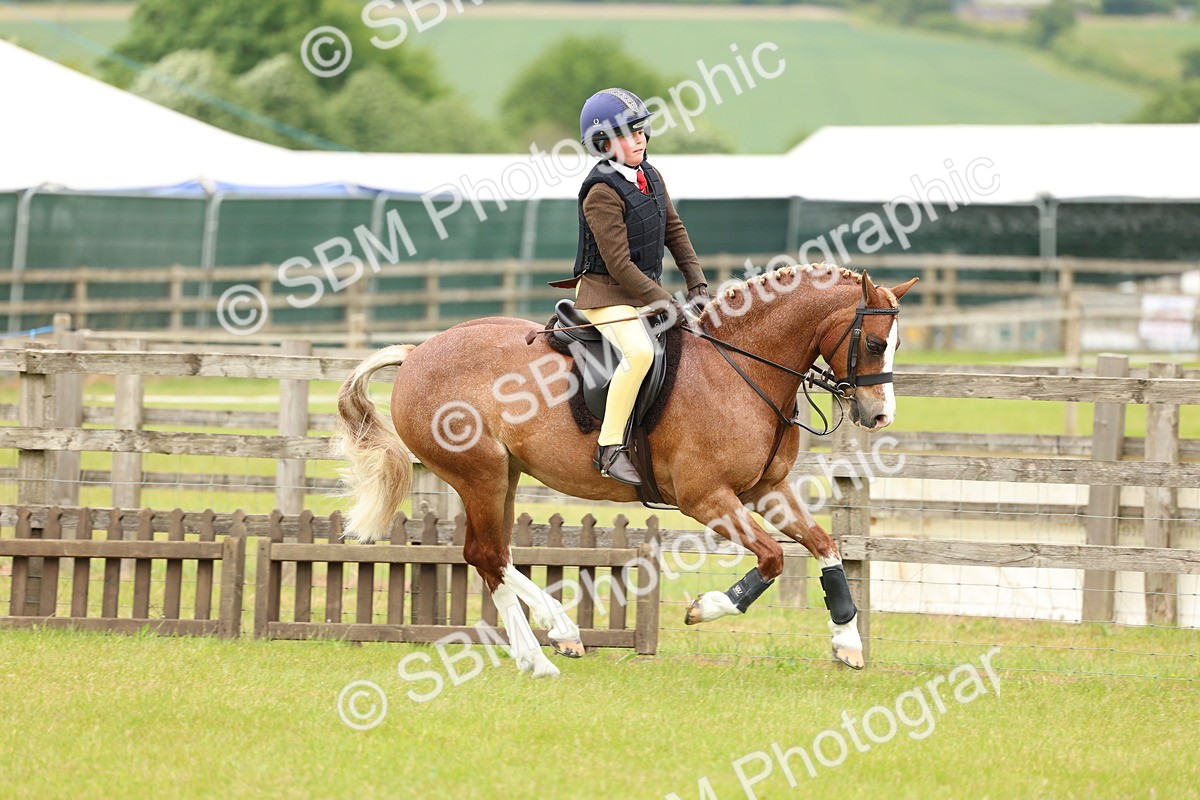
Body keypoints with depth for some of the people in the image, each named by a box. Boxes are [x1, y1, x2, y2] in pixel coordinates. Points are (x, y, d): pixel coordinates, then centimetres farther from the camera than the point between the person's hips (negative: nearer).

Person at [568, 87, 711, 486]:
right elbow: (619, 264, -21)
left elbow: (675, 231, 16)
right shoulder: (602, 193, -20)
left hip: (644, 292, 10)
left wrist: (697, 284, 6)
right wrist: (665, 303, -20)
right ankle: (610, 448, -30)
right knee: (640, 351, -34)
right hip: (605, 294, -10)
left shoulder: (650, 177, 7)